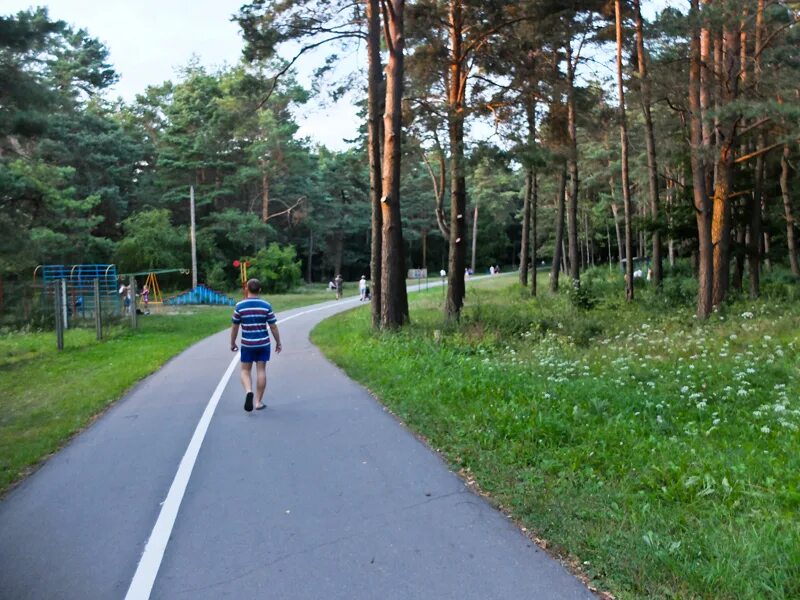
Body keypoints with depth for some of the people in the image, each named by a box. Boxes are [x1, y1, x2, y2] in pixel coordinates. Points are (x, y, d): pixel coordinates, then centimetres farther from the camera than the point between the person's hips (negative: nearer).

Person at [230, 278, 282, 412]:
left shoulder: (239, 306, -5)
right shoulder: (266, 305, -4)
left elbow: (234, 327, 1)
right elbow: (273, 326, -2)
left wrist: (232, 343, 14)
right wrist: (278, 343, 9)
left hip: (247, 344, 0)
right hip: (263, 343, 1)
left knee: (245, 370, 12)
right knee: (261, 371, 8)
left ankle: (248, 391, -14)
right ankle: (259, 402, 12)